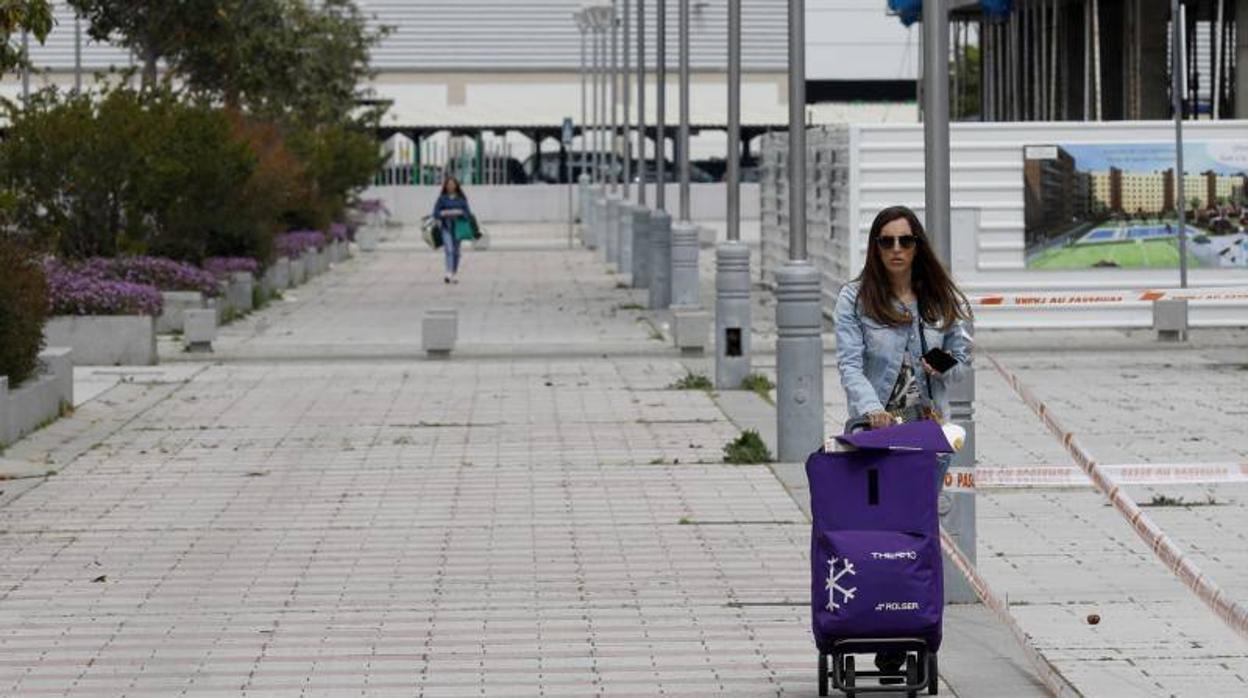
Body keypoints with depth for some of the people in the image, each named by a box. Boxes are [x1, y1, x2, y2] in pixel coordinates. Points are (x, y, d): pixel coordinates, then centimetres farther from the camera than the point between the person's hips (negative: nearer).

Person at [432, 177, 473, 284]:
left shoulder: (461, 199, 7)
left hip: (458, 226, 2)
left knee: (456, 251, 6)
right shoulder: (442, 198, 4)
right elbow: (436, 212, 1)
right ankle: (448, 273, -27)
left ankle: (455, 274, 15)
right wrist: (444, 213, -17)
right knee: (449, 249, -16)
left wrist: (459, 212, -15)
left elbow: (467, 212, 3)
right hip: (446, 226, -2)